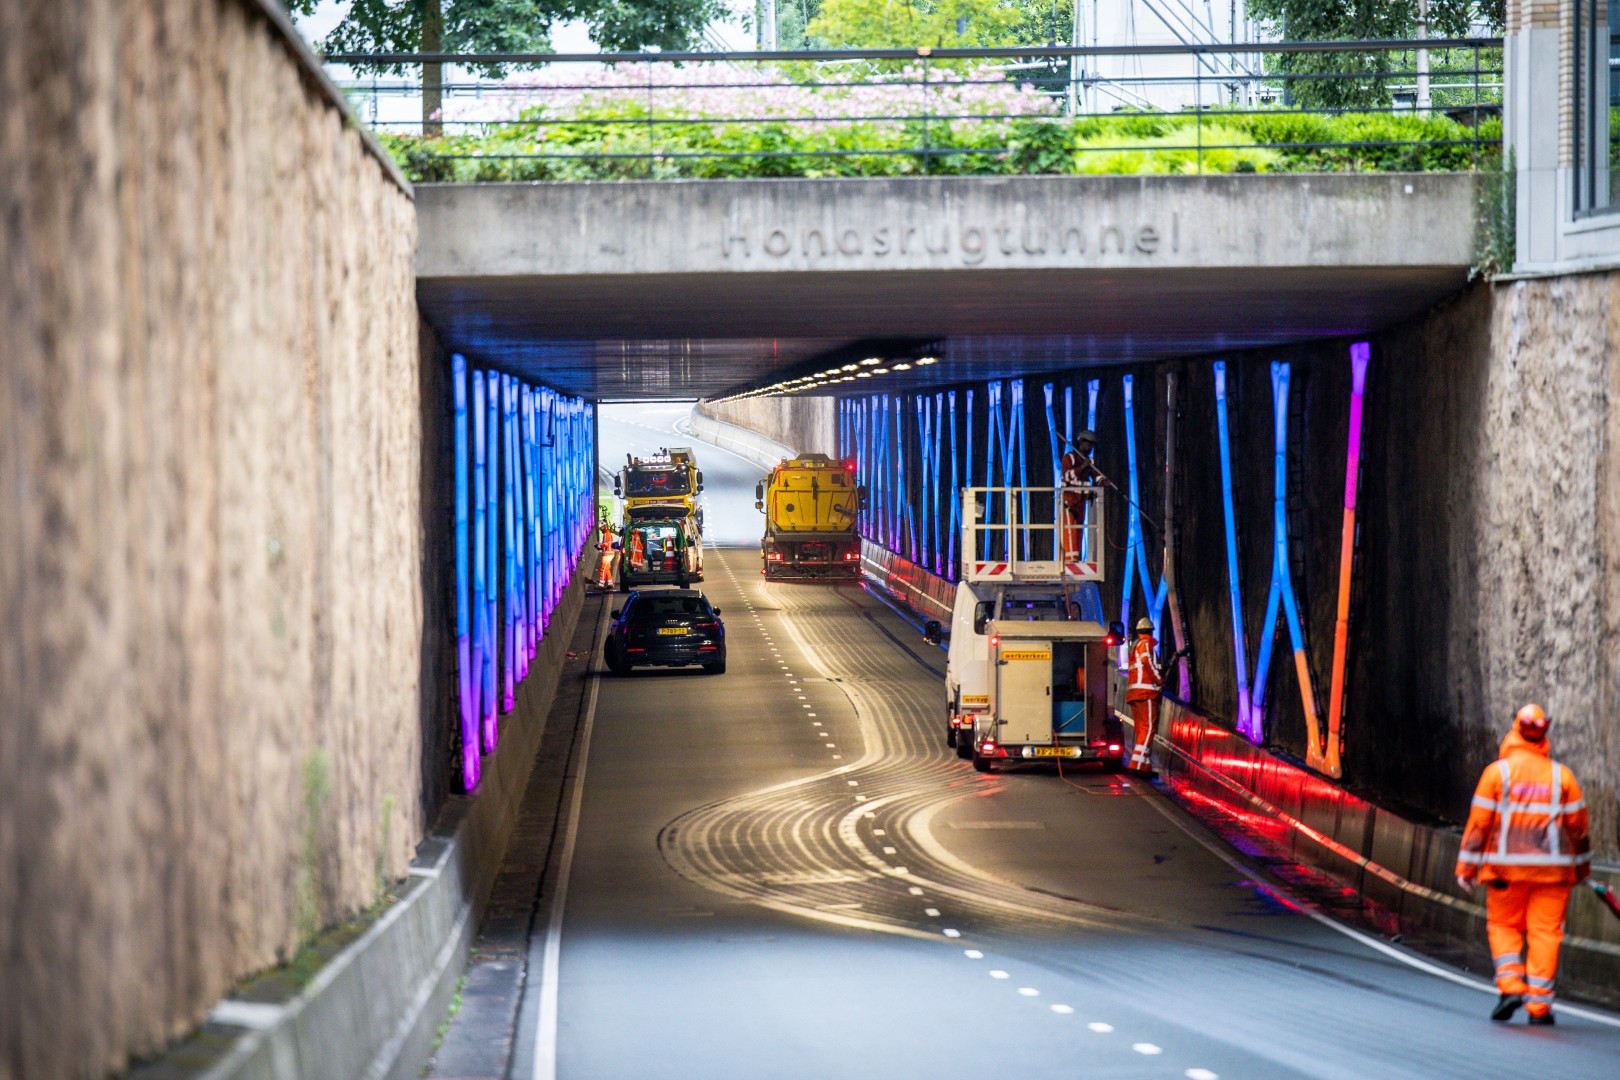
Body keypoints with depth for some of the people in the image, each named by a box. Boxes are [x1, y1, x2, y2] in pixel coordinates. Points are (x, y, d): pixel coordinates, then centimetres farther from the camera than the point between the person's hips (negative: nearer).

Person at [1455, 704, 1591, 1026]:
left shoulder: (1498, 771, -1)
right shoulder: (1561, 775, 4)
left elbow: (1479, 821, -3)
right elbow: (1578, 825, 8)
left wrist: (1467, 867, 1)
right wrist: (1582, 867, 21)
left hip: (1506, 866, -1)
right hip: (1552, 867, 1)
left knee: (1503, 926, 12)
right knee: (1545, 931, 4)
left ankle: (1511, 985, -7)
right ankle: (1539, 1003, 0)